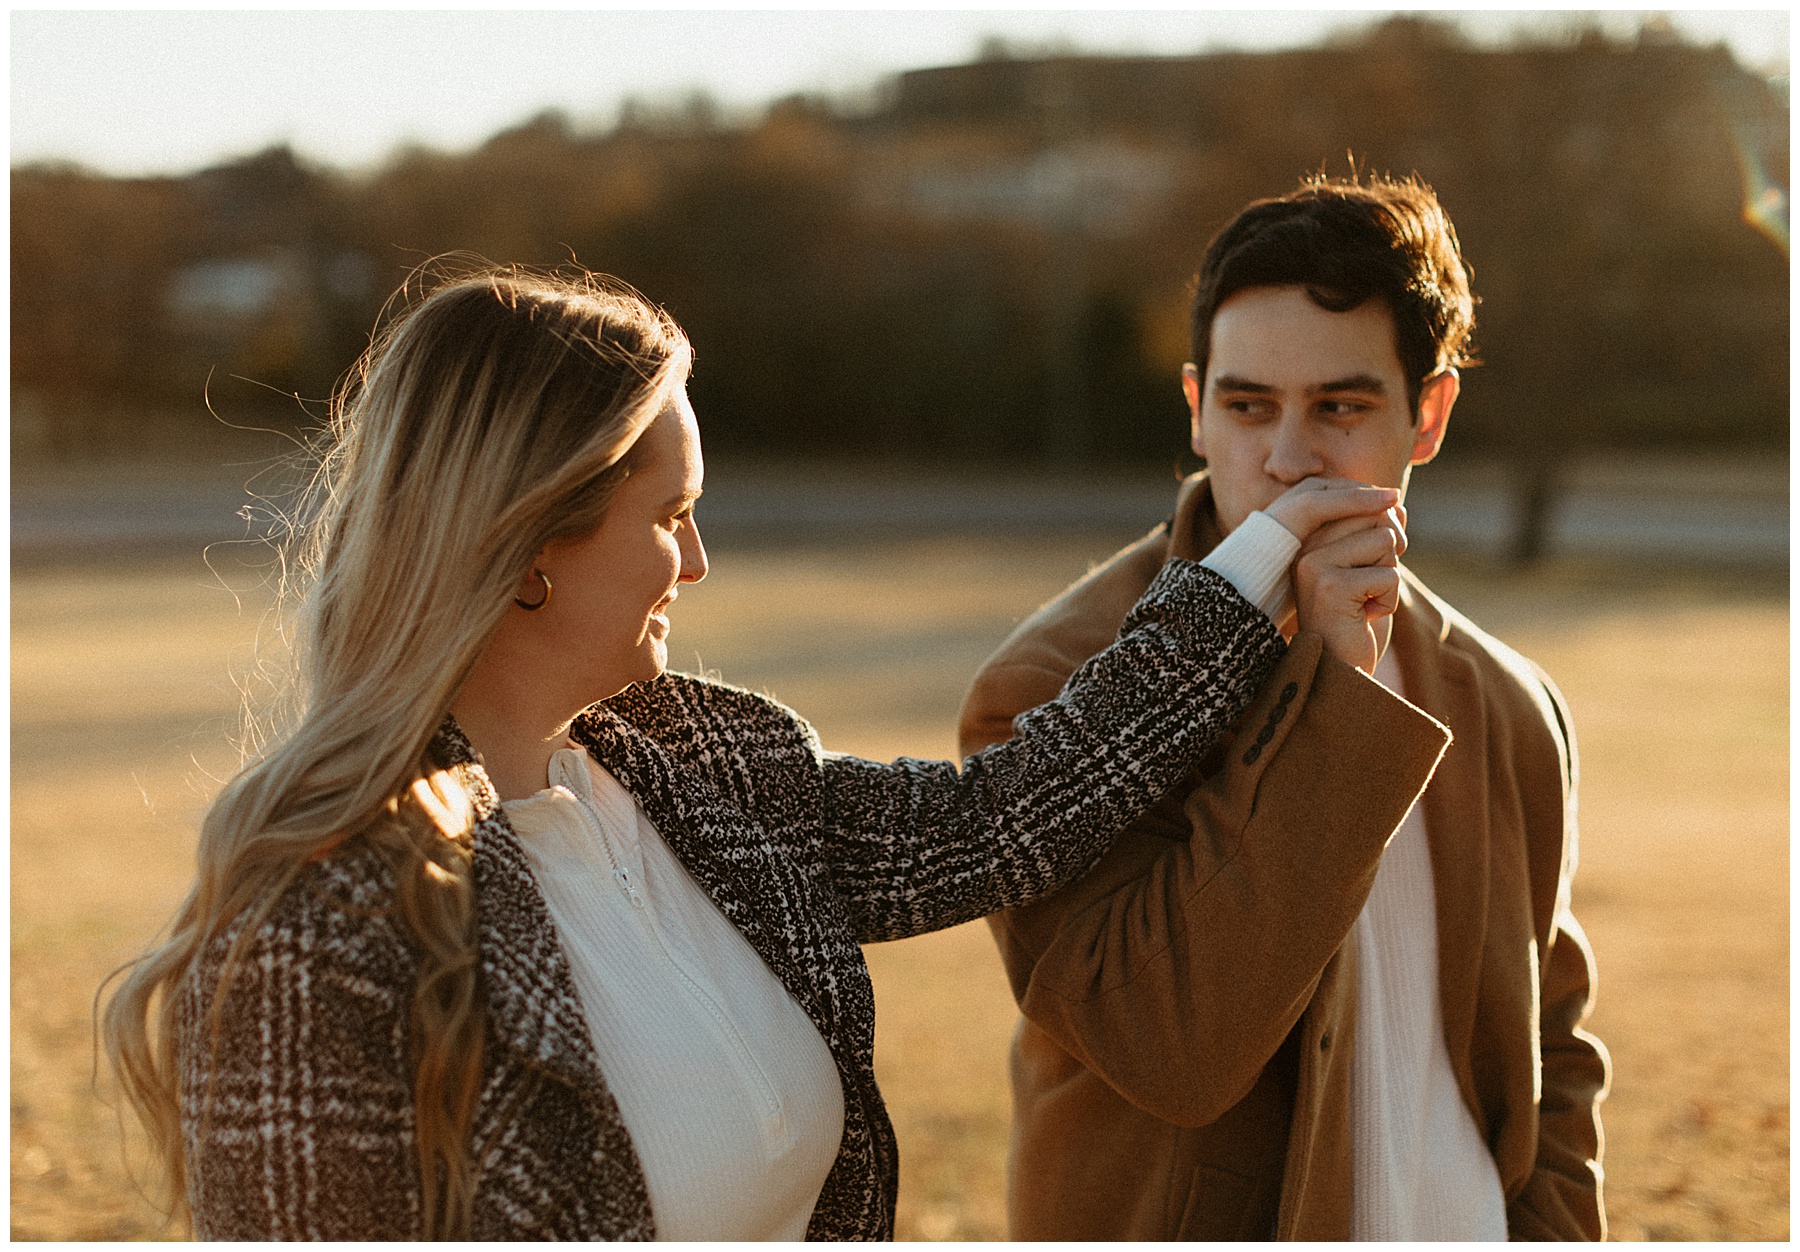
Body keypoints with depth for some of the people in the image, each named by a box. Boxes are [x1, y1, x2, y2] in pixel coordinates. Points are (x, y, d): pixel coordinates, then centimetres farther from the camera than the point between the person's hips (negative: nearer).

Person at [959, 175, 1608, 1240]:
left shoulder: (1510, 713, -2)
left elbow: (1554, 1050, 9)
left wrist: (1551, 1229, -6)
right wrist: (1327, 685, -29)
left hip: (1466, 1227, 4)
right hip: (1184, 1230, -4)